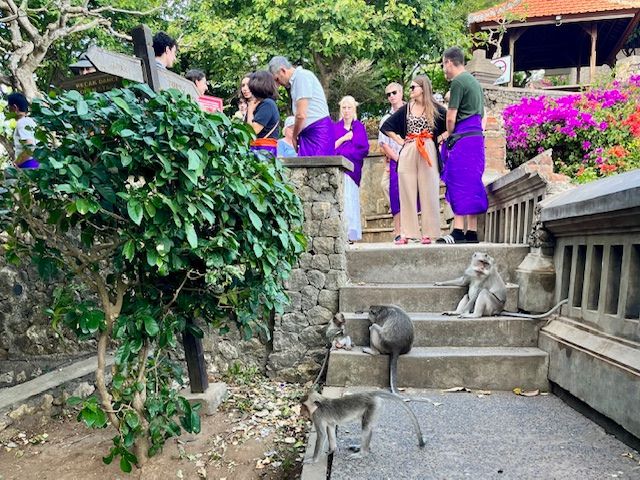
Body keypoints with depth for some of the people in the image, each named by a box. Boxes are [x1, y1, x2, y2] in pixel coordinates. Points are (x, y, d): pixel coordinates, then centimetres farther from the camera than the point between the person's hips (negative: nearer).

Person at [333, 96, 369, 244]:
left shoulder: (360, 127, 12)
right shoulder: (335, 127, 15)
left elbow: (364, 149, 5)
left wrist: (346, 153, -3)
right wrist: (343, 139, -6)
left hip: (352, 168, -1)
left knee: (349, 198, -8)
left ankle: (350, 234, -6)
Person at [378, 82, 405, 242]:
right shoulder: (386, 119, 16)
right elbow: (383, 144, 6)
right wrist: (398, 158, -7)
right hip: (394, 163, 1)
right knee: (396, 198, -6)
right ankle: (398, 233, -4)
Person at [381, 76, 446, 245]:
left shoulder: (435, 109, 5)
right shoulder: (406, 109, 12)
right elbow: (386, 126, 16)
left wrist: (441, 138, -2)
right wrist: (400, 140, 8)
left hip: (428, 154, -2)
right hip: (408, 154, 3)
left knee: (428, 192, -2)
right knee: (407, 193, 0)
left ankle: (429, 233, 2)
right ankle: (408, 233, 3)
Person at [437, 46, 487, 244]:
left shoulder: (458, 82, -7)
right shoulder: (474, 81, 22)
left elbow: (451, 118, -12)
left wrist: (449, 136, 5)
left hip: (462, 139, -9)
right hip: (476, 136, 9)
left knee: (460, 184, -11)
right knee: (471, 185, 8)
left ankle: (458, 231, -12)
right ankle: (472, 232, 10)